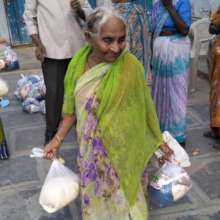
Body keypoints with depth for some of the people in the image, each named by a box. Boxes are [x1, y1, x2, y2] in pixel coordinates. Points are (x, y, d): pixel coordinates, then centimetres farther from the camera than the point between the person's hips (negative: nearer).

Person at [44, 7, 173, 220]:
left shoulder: (130, 66, -19)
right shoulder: (78, 62, -8)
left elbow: (143, 107, -10)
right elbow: (73, 106, 2)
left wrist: (159, 142, -3)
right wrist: (57, 139, 1)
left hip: (121, 149, -3)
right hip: (90, 147, 4)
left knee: (121, 193, 17)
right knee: (95, 193, 24)